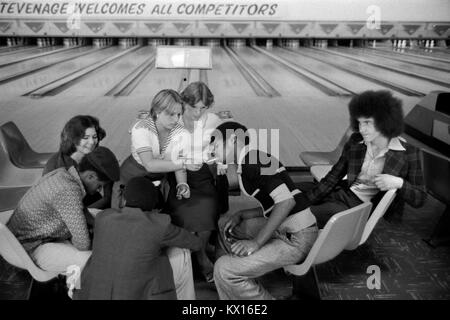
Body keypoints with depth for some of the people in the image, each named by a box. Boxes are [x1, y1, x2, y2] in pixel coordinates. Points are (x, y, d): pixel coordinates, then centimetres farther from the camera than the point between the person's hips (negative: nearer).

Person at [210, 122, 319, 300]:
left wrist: (256, 242, -20)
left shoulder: (251, 161, -16)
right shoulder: (253, 159, 13)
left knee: (224, 269, -15)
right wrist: (239, 215, 5)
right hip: (283, 229, 10)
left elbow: (286, 201, -25)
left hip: (297, 238, -10)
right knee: (226, 225, 20)